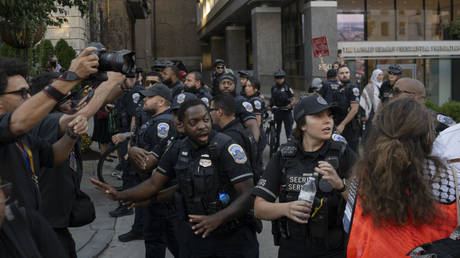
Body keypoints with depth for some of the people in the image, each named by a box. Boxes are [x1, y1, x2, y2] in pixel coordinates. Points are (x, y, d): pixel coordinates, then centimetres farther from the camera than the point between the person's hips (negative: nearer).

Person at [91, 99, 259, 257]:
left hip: (232, 237, -4)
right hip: (193, 234, 5)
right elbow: (154, 184, 7)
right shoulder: (178, 150, 0)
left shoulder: (226, 147, -18)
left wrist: (217, 218, -35)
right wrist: (120, 195, -7)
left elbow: (248, 194, -22)